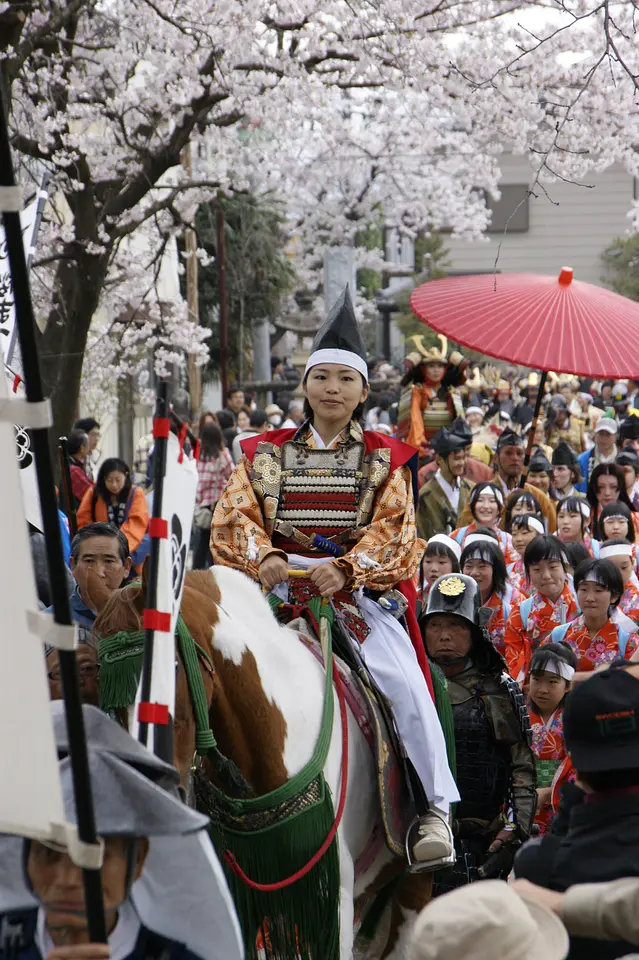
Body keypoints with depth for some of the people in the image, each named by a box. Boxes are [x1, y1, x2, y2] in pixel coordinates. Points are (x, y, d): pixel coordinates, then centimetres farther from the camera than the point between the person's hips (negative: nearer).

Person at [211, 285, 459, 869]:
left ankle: (435, 807, -10)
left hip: (356, 588, -1)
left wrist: (345, 567, -18)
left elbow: (391, 526, -1)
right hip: (277, 585, 1)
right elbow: (236, 516, 4)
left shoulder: (384, 459, 10)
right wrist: (261, 557, -17)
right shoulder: (266, 454, 12)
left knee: (406, 683, -21)